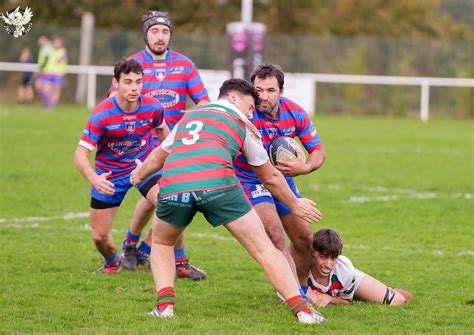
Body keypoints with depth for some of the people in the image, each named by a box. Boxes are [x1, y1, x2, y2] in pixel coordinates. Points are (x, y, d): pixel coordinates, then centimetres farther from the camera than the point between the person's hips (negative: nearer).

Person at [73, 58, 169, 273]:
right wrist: (94, 178, -44)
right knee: (99, 236, 3)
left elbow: (162, 129, 10)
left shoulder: (153, 107, -16)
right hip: (110, 173, -1)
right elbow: (80, 154, -26)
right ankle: (112, 263, 39)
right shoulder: (102, 115, -26)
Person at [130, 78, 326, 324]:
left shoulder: (188, 116, 33)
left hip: (171, 186, 3)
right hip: (216, 184, -3)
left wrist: (139, 174, 68)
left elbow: (157, 157, 47)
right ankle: (302, 310, -1)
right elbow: (270, 178, 30)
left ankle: (164, 304, 11)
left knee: (161, 243, 30)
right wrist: (295, 205, 44)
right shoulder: (241, 123, 23)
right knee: (264, 249, 7)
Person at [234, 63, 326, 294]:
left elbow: (318, 150, -3)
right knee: (277, 238, -24)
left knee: (304, 238, 12)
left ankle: (300, 288, 34)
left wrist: (304, 167, -25)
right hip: (250, 182, -6)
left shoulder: (295, 113, -11)